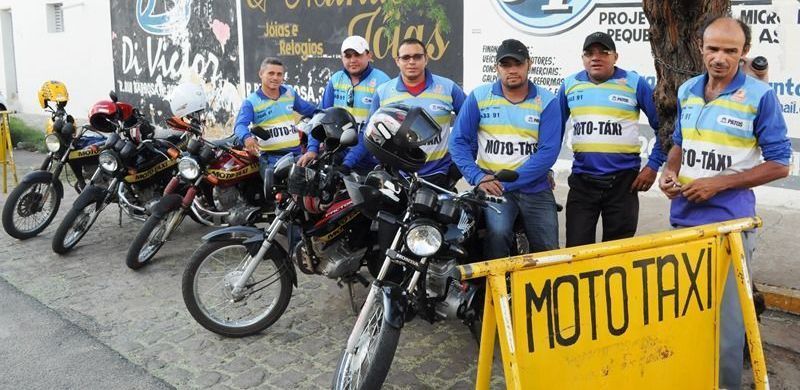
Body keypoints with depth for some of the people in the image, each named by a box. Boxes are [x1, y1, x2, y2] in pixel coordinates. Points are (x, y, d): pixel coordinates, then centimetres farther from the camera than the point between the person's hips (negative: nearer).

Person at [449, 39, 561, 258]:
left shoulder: (546, 101, 0)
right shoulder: (478, 97, 2)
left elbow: (548, 152, -9)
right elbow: (459, 141, 1)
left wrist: (507, 181, -17)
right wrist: (478, 177, -15)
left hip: (535, 188, 1)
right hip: (492, 186, -1)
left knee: (548, 252, -4)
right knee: (498, 232, -28)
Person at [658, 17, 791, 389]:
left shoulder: (760, 96, -10)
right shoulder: (687, 91, 6)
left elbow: (779, 164, -9)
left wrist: (718, 183, -18)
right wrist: (669, 172, -3)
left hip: (728, 221, -5)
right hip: (683, 216, 6)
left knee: (724, 313, 4)